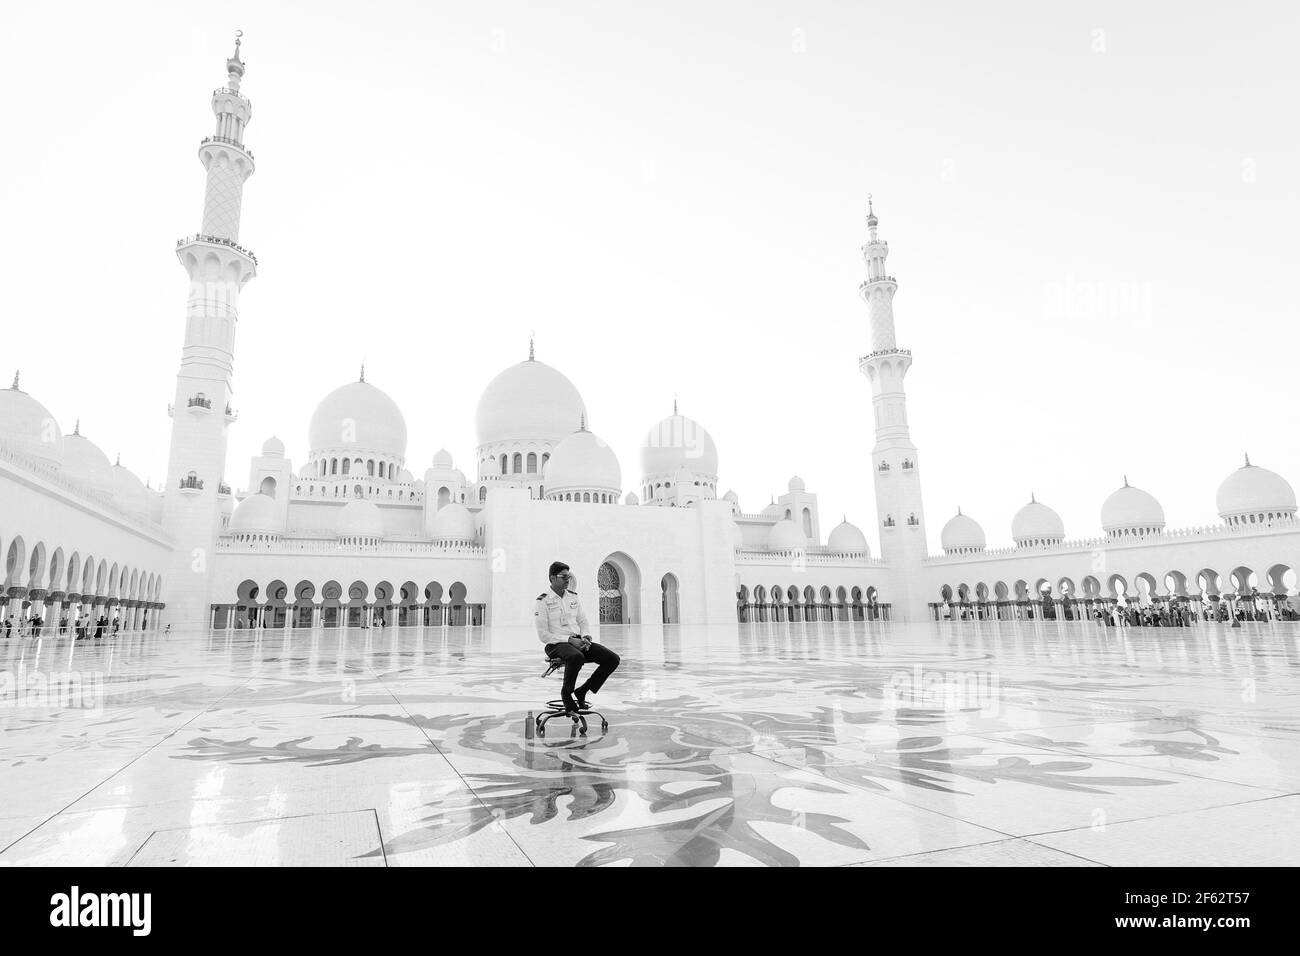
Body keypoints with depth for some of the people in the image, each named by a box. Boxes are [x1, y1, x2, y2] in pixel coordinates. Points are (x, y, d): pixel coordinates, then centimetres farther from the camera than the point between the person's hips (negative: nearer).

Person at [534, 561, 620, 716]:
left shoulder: (573, 597, 15)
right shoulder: (543, 601, -5)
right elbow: (543, 635, -10)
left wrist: (585, 636, -4)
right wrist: (569, 640, -20)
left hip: (577, 641, 6)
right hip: (556, 645, -6)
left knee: (612, 659, -13)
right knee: (576, 657, -41)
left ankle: (582, 691, 2)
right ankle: (566, 693, -11)